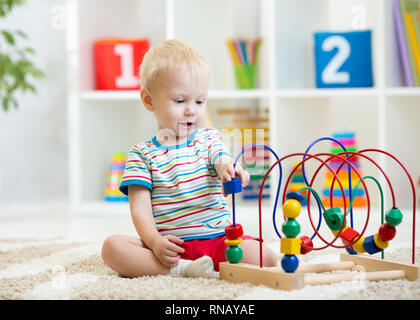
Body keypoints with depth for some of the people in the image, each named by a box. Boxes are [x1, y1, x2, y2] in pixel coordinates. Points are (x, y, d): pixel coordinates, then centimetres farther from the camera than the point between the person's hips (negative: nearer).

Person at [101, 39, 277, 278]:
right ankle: (182, 268, -29)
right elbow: (140, 207, -1)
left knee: (266, 258, -25)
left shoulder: (208, 139, 11)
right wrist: (154, 241, -21)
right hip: (170, 245, -1)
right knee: (112, 247, -27)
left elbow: (223, 160, -10)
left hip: (217, 238, 1)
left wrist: (229, 170, -37)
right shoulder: (143, 154, 5)